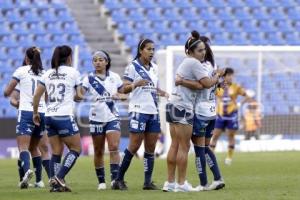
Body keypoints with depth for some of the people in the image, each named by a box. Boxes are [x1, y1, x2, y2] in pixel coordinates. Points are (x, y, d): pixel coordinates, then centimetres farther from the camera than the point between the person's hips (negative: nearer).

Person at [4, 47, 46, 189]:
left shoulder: (22, 71, 0)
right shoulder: (44, 74, 11)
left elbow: (7, 93, 4)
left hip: (26, 113, -4)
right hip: (42, 112, 5)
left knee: (23, 147, -12)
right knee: (34, 147, 19)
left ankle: (27, 170, -41)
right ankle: (39, 180, 15)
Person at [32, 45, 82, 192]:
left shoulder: (48, 74, 12)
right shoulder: (73, 72, -1)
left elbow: (36, 96, 9)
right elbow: (79, 96, 5)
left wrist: (35, 113, 21)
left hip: (49, 117, 6)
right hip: (64, 116, -6)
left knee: (56, 152, 9)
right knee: (76, 148, 4)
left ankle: (54, 183, 1)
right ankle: (59, 177, -10)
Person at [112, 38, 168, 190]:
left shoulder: (154, 68, 14)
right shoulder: (133, 67, -5)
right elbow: (124, 89, -8)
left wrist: (162, 93, 5)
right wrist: (135, 84, -27)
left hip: (153, 111, 6)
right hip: (139, 111, -6)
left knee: (150, 148, 2)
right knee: (134, 146, -9)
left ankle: (148, 182, 4)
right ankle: (119, 180, -2)